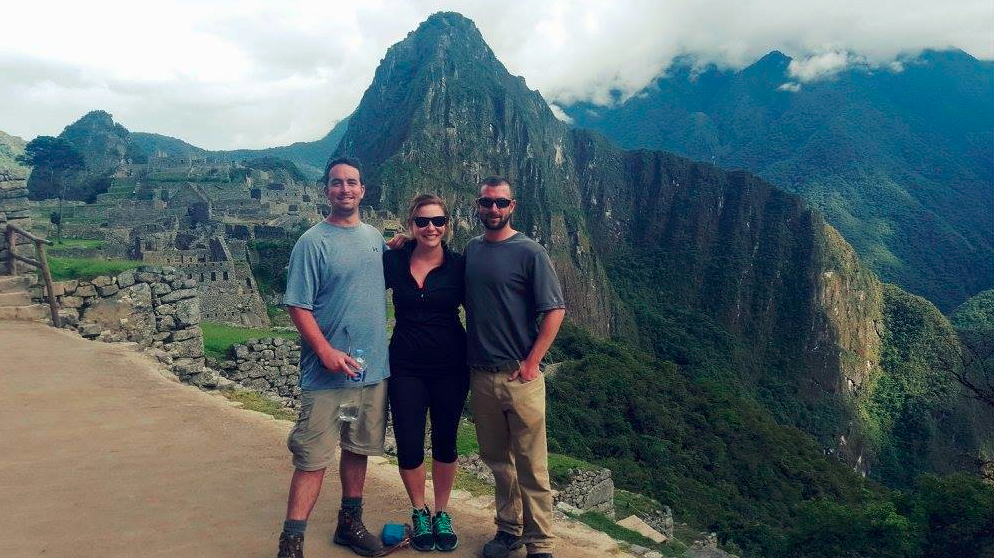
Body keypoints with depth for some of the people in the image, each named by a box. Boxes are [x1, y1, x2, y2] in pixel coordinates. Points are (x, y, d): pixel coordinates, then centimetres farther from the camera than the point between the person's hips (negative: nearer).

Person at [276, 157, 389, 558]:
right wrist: (326, 352, -21)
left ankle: (350, 524, 32)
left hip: (374, 370, 6)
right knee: (313, 459, -3)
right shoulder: (313, 242, -8)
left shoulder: (375, 237, 9)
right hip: (328, 373, -6)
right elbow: (298, 306, -12)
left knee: (358, 450, 16)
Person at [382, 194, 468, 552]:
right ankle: (419, 512, 30)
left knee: (444, 443, 12)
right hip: (406, 368, 1)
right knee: (409, 445, 3)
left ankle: (442, 513, 33)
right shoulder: (393, 261, -3)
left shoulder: (458, 266, -5)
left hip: (450, 367, 0)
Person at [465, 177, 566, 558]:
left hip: (519, 376, -5)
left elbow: (555, 310, -9)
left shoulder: (529, 252, -7)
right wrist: (469, 352, 8)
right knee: (497, 459, 15)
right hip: (480, 375, 5)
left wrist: (531, 362, -13)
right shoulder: (470, 250, 9)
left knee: (531, 465, 2)